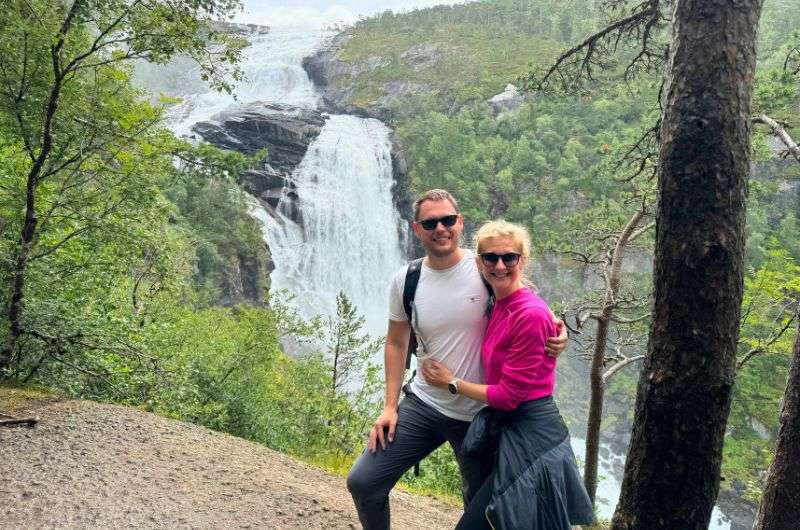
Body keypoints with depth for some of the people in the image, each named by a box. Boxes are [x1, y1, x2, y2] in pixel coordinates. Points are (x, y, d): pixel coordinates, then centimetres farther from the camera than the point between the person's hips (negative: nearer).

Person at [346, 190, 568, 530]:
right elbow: (396, 343, 7)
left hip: (480, 413, -2)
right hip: (423, 404, 2)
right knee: (362, 482, 0)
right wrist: (389, 406, 3)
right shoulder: (405, 281, -4)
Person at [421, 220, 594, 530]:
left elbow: (508, 395, -17)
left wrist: (452, 383, -6)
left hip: (531, 437, -8)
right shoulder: (499, 306, 6)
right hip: (510, 431, 8)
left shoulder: (530, 314, -20)